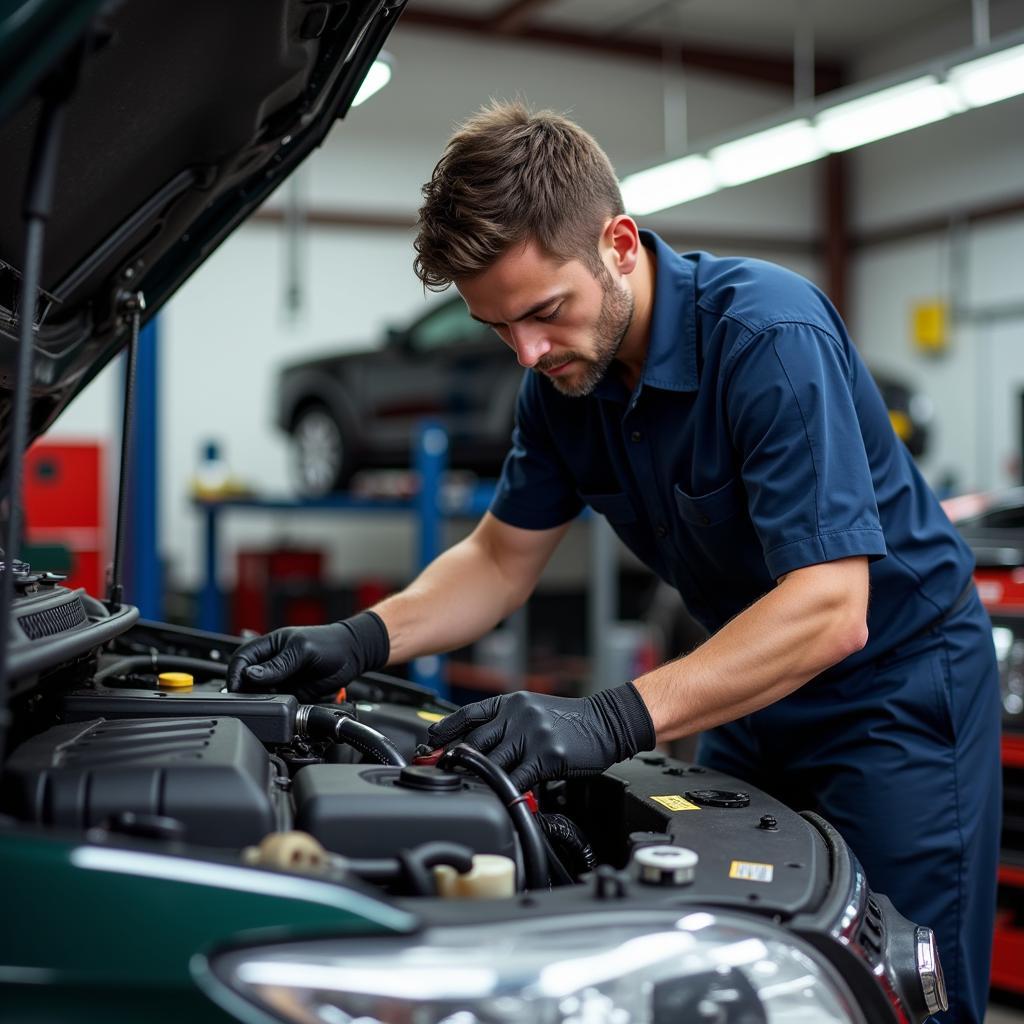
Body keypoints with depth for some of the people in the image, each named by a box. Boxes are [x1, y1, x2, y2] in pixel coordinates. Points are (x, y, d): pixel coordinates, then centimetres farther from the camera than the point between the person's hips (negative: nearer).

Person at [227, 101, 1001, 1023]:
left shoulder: (769, 333, -29)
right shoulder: (563, 376, -6)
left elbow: (829, 611, -34)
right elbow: (503, 557, 5)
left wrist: (613, 721, -42)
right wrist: (360, 642, -12)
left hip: (897, 680, -7)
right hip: (757, 687, 7)